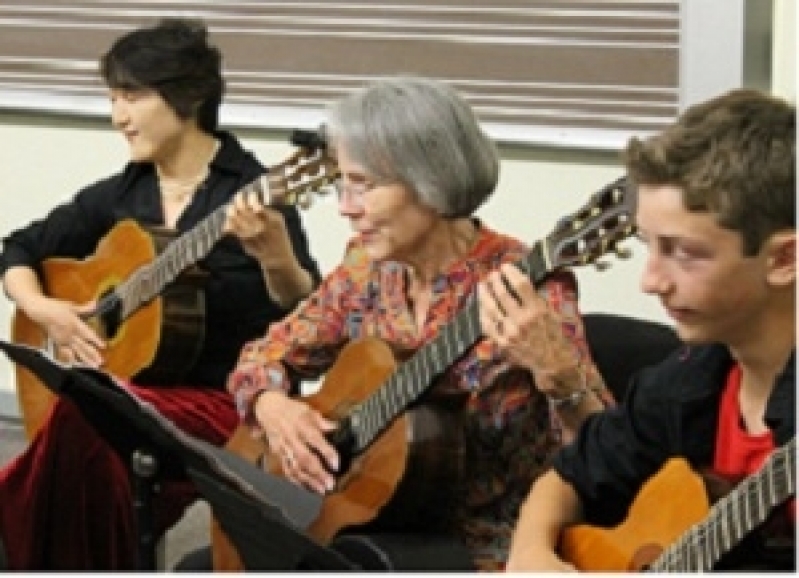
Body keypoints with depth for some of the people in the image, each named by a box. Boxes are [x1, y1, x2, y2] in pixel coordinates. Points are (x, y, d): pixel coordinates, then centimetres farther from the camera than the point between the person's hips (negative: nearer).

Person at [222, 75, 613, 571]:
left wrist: (555, 370, -42)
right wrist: (273, 406, -9)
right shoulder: (368, 271, 2)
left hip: (485, 548, -6)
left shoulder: (522, 285, -17)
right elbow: (263, 356, 13)